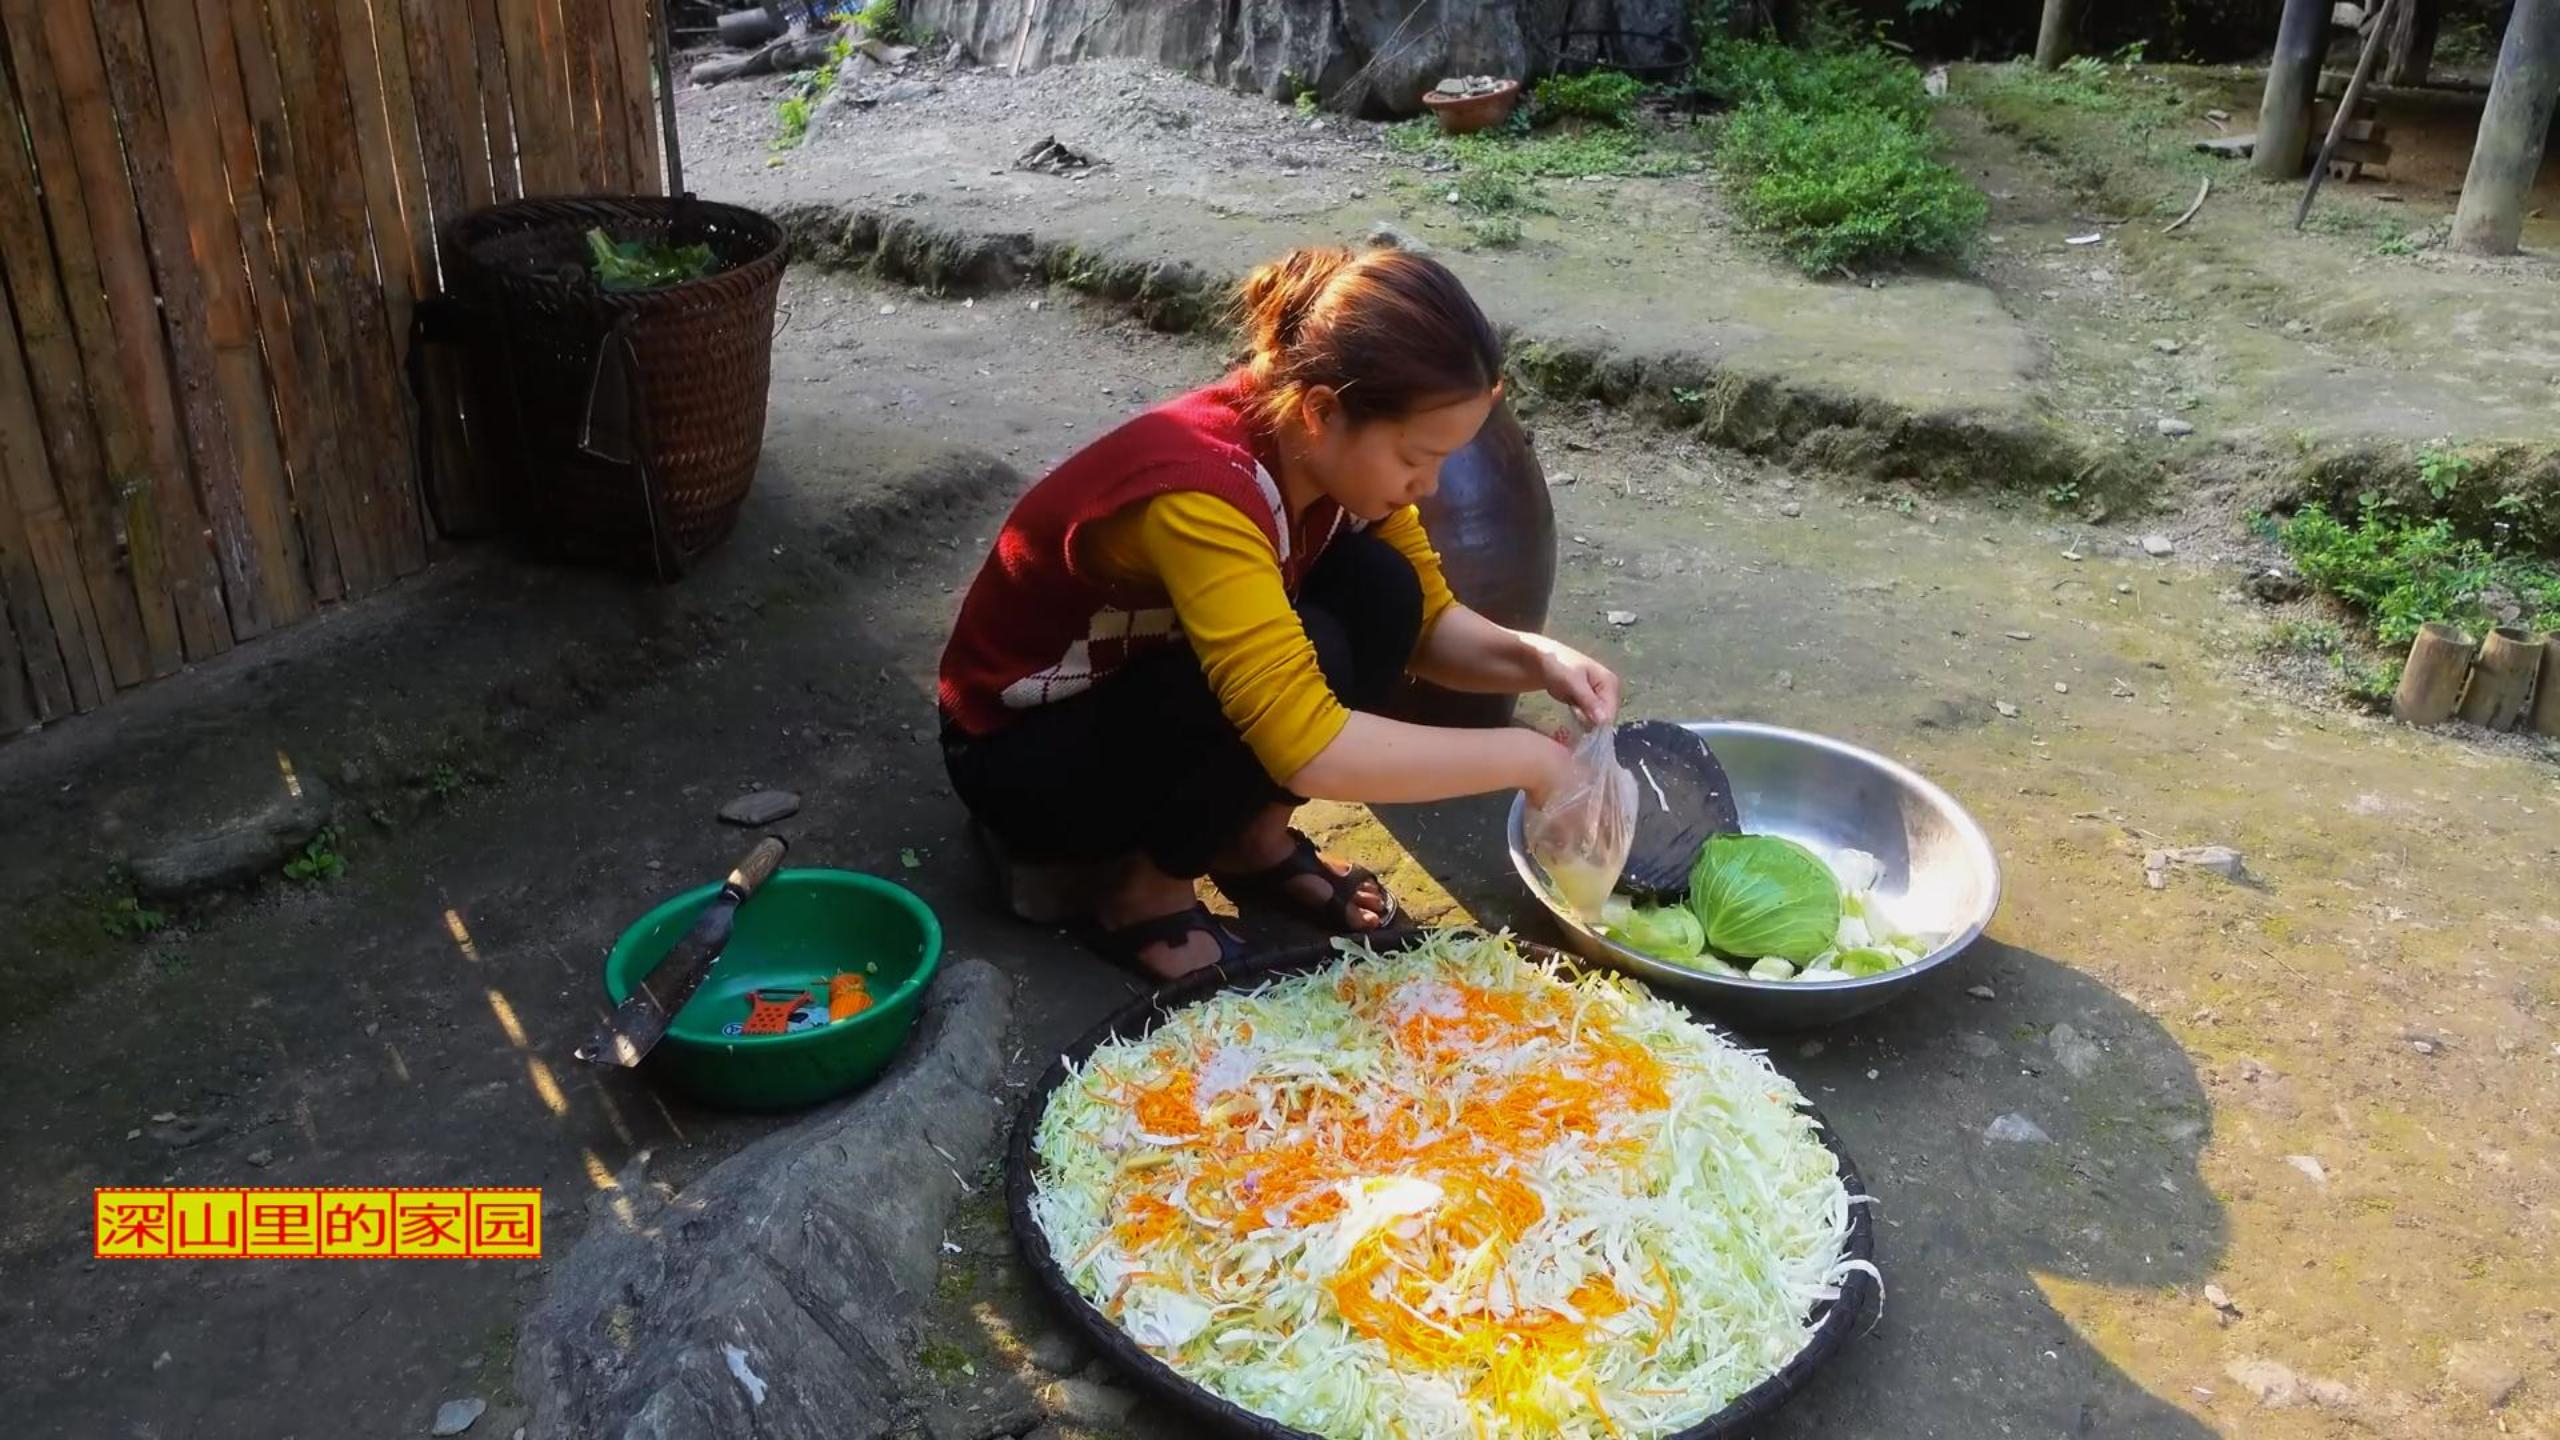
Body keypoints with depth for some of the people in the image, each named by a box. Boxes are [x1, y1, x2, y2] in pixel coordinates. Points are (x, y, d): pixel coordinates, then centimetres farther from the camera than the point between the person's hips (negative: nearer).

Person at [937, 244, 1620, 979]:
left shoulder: (1336, 450, -13)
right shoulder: (1201, 492, -37)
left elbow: (1424, 620, -1)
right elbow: (1305, 747, -44)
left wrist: (1534, 659, -22)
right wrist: (1522, 757, -34)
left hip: (1147, 683, 7)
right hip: (1021, 752, -7)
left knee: (1382, 589, -15)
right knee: (1303, 657, -31)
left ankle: (1256, 843, 2)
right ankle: (1147, 897, -9)